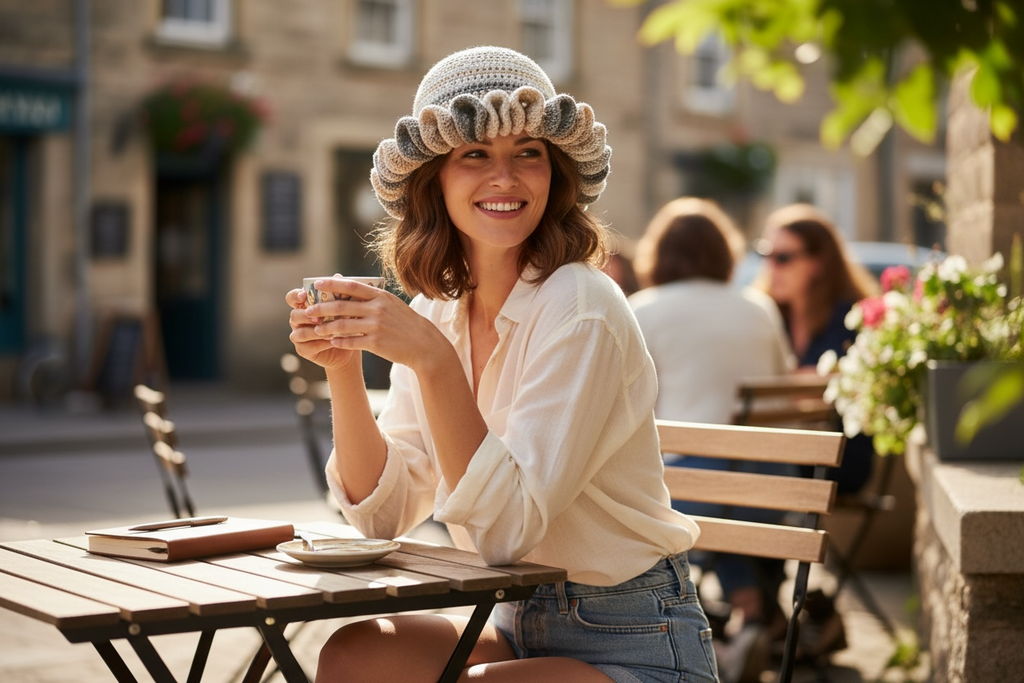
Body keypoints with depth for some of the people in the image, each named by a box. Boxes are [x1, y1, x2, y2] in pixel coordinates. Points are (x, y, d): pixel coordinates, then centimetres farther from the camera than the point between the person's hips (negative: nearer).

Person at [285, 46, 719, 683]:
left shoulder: (582, 309, -18)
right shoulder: (435, 311, 2)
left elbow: (506, 528, -24)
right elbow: (384, 512, -1)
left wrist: (433, 360, -31)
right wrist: (343, 367, -14)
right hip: (518, 625, 6)